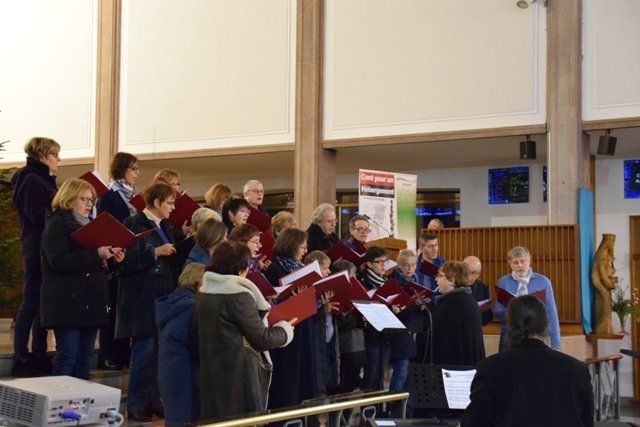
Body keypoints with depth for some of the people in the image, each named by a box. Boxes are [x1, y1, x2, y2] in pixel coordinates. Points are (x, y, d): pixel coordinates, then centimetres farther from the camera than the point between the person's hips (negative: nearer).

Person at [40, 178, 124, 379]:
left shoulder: (88, 225, 22)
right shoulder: (57, 224, -4)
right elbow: (59, 262, -17)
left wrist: (111, 257, 5)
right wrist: (96, 255, -21)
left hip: (90, 301, 8)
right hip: (68, 303, -8)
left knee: (85, 356, 7)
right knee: (68, 355, -10)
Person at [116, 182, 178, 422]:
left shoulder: (166, 227, 15)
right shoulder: (134, 225, -9)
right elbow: (126, 262, -15)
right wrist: (155, 253, -20)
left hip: (164, 298, 8)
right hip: (142, 300, -7)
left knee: (160, 351, 8)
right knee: (144, 352, -5)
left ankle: (154, 401, 16)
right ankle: (136, 405, 5)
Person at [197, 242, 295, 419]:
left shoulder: (204, 293, 6)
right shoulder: (239, 296, -19)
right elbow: (262, 339, -16)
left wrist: (264, 310, 19)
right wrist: (285, 329, 2)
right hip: (238, 375, -8)